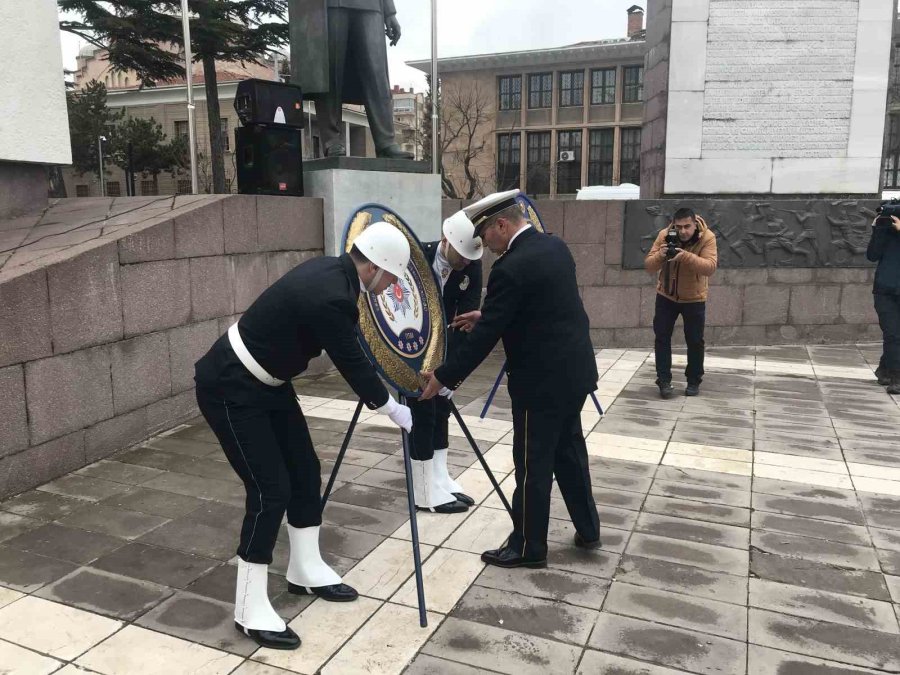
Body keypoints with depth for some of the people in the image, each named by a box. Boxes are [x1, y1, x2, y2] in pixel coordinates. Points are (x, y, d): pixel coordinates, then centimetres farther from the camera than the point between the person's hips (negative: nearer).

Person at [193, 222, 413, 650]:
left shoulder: (333, 272, -1)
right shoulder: (329, 297, -30)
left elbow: (351, 354, 14)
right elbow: (352, 363, -18)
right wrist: (395, 411, -3)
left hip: (266, 382, 10)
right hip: (230, 388, -10)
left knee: (305, 471, 12)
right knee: (270, 490, -8)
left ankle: (305, 570, 30)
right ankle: (250, 609, 8)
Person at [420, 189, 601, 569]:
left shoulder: (510, 268, -21)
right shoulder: (555, 246, 6)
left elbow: (486, 336, -20)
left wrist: (443, 377, -12)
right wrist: (484, 318, 19)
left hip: (542, 379, -9)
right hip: (573, 369, 9)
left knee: (532, 466, 5)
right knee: (569, 451, 21)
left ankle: (528, 547, 19)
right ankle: (587, 530, 35)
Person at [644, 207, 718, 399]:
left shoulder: (707, 238, -20)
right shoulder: (664, 235, -15)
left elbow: (710, 267, -32)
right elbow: (649, 265, -16)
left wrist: (686, 256, -45)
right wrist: (660, 255, -37)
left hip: (694, 298, -1)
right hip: (666, 295, 2)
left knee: (694, 341, 5)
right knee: (662, 337, 0)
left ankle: (694, 381, 21)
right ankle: (664, 381, 7)